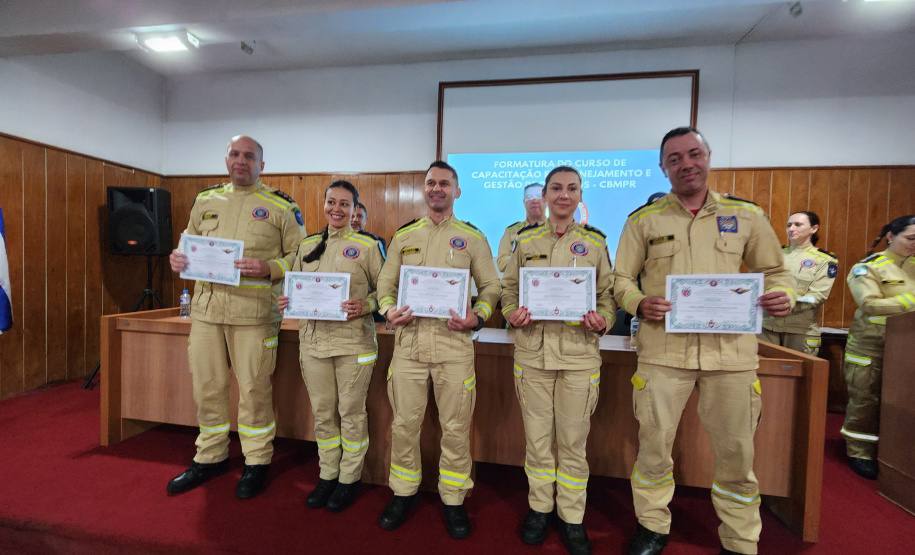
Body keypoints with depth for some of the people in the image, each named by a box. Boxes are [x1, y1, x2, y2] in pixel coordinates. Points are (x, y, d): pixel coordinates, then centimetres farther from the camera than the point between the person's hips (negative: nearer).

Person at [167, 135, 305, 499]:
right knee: (207, 386, 14)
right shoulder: (206, 200, 15)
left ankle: (256, 462, 22)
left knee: (254, 388, 3)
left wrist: (268, 269, -19)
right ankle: (210, 457, 34)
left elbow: (300, 256, -2)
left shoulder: (280, 207, 1)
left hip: (254, 310, -4)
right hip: (206, 306, 5)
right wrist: (178, 257, 1)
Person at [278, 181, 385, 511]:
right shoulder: (307, 245, 12)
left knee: (351, 412, 8)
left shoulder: (367, 245, -1)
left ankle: (350, 478, 28)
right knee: (322, 412, 15)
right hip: (313, 339, 4)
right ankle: (328, 474, 34)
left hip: (353, 340, -4)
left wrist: (364, 306, -18)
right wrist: (287, 302, -2)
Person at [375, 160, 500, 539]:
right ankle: (404, 492, 34)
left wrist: (477, 317, -12)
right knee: (404, 423, 11)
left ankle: (453, 499, 30)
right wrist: (389, 310, -7)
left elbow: (490, 287, 5)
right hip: (409, 339, 2)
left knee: (456, 426, 8)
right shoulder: (403, 236, 12)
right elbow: (385, 283, 13)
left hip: (453, 342, -1)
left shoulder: (472, 238, 6)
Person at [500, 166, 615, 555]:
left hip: (579, 353, 0)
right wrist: (512, 313, -8)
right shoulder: (525, 240, 7)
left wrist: (602, 320, -11)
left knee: (573, 439, 10)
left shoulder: (595, 242, 6)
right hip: (532, 350, 1)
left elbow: (608, 293, 8)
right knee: (536, 436, 13)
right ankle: (540, 507, 34)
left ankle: (571, 517, 31)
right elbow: (508, 287, 10)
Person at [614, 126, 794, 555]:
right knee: (654, 443, 8)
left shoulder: (746, 215, 9)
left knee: (736, 450, 11)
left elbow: (775, 271, 16)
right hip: (663, 348, -1)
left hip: (731, 349, 2)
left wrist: (782, 295, -5)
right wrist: (638, 303, -14)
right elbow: (621, 278, 6)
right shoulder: (643, 220, 5)